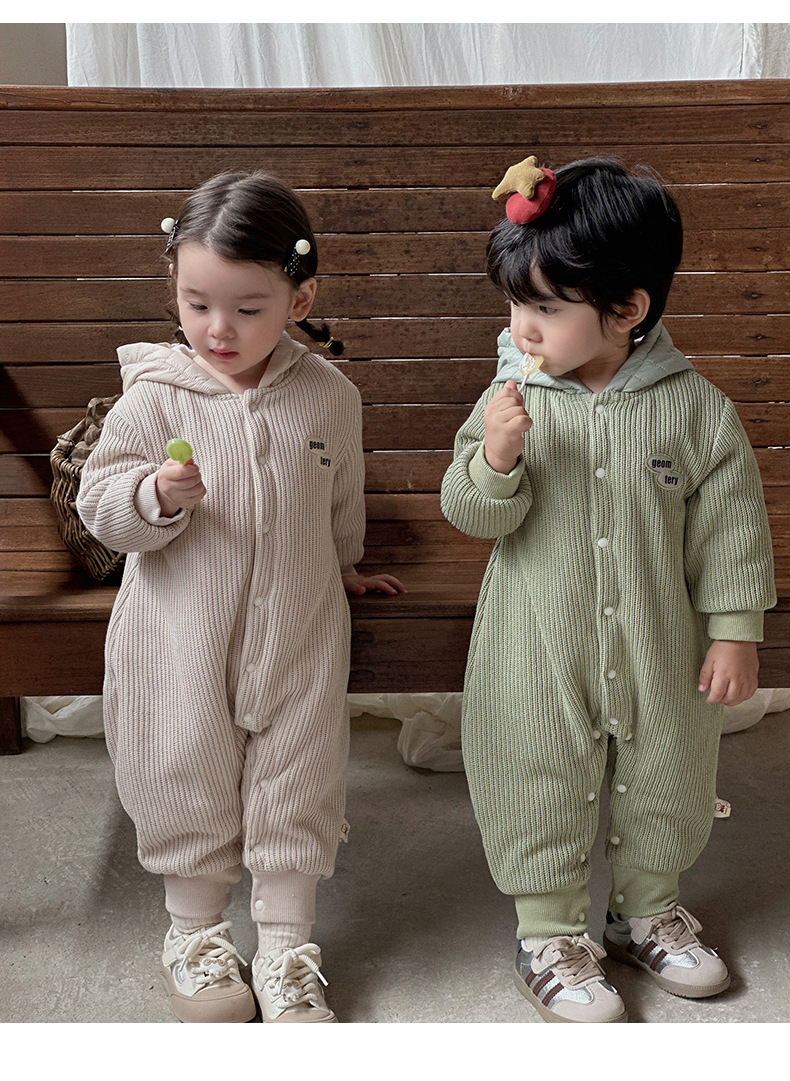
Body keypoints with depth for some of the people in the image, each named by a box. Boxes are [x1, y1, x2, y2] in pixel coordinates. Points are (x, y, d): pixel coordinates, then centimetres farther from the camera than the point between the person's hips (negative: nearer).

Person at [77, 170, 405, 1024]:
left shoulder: (330, 396, -3)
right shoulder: (155, 396, -10)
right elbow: (100, 506, -7)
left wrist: (340, 569, 26)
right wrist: (155, 495, -26)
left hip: (299, 634, 2)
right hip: (180, 640, -1)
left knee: (296, 786, 9)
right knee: (187, 779, 10)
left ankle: (286, 947, 28)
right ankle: (193, 931, 34)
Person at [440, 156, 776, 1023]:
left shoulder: (695, 409, -11)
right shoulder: (513, 398, -10)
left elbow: (730, 526, -4)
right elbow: (472, 514, -7)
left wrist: (735, 633, -3)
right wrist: (494, 458, -27)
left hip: (660, 653, 1)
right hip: (539, 656, -1)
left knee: (661, 786, 19)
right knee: (540, 791, 10)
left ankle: (645, 909, 44)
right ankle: (549, 935, 32)